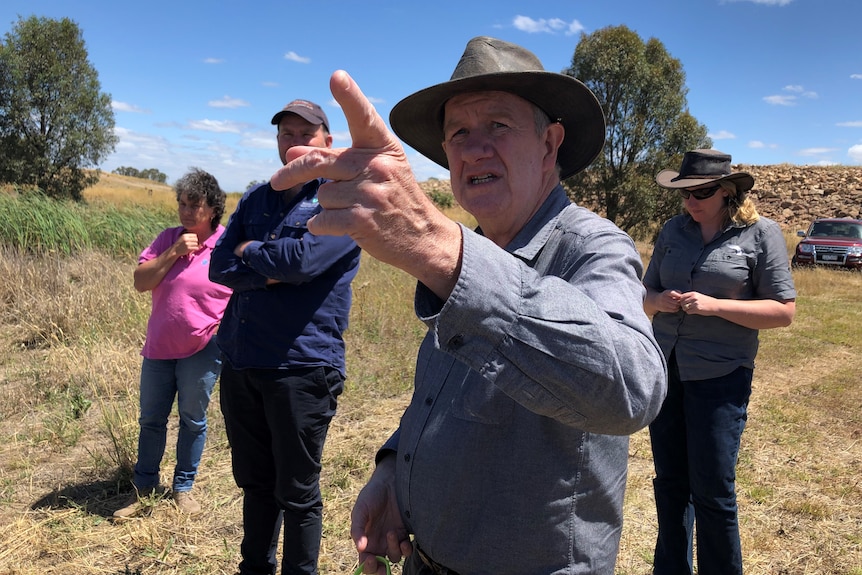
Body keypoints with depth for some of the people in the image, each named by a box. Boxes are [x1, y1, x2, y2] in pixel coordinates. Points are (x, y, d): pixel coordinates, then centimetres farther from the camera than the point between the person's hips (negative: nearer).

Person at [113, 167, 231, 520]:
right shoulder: (168, 239, 2)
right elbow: (140, 282, -5)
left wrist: (224, 329, -14)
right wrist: (173, 253, -16)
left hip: (202, 350, -3)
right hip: (159, 346, 4)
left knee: (192, 421, 10)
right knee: (151, 419, 14)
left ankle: (183, 487, 28)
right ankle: (144, 487, 31)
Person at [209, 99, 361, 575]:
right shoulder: (256, 198, 14)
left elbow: (301, 259, -20)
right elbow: (219, 266, 4)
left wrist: (250, 251, -2)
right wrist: (271, 272, -13)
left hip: (301, 367, -6)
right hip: (239, 362, 6)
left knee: (297, 492, 7)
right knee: (254, 482, 20)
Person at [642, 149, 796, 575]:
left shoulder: (761, 233, -5)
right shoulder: (673, 230, 7)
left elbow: (784, 311, -8)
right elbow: (646, 296, 13)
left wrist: (714, 305, -20)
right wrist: (658, 300, -11)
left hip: (720, 376, -4)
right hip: (665, 370, 4)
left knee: (712, 492, 3)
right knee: (670, 482, 14)